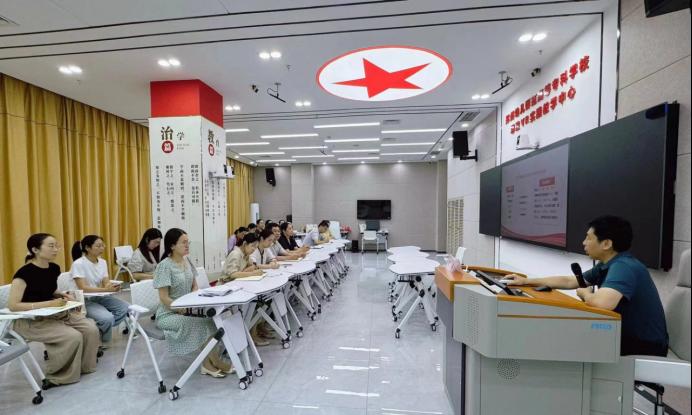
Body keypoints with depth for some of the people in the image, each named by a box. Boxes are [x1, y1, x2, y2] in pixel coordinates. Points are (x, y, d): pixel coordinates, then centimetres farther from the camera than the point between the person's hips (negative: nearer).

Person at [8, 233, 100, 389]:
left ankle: (83, 367, 8)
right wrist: (49, 303, -26)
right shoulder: (25, 272, -20)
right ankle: (57, 376, 0)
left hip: (53, 314, 7)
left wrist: (62, 295, -2)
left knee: (91, 328, -13)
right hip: (29, 321, -7)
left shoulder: (54, 268, 2)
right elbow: (12, 305, -22)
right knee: (72, 336, -25)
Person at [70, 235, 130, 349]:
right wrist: (106, 289, -34)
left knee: (126, 308, -16)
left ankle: (100, 331, 2)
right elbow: (83, 289, -22)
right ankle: (102, 341, 2)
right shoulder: (78, 264, -15)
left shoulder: (102, 262, 4)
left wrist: (112, 287, -25)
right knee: (107, 318, -29)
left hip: (100, 297, 6)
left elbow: (106, 283, -1)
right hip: (85, 301, -6)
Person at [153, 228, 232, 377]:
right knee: (203, 321, -25)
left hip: (187, 309, 6)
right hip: (168, 314, -6)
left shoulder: (187, 262, 4)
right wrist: (185, 310, -21)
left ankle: (208, 363, -9)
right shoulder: (164, 266, -16)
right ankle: (215, 362, -6)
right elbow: (164, 299, -17)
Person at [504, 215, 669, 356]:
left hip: (645, 345, -8)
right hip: (627, 335, 8)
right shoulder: (607, 265, 2)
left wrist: (584, 293, -20)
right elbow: (569, 281, 11)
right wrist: (526, 281, 9)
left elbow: (602, 302, -45)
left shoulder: (623, 267, -28)